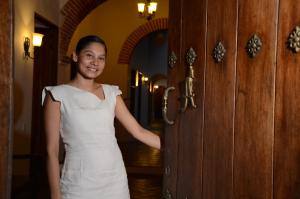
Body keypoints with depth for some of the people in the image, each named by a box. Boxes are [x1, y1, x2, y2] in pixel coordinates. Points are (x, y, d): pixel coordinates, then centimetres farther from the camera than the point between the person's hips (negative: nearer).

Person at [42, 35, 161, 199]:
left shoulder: (111, 93, 6)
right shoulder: (58, 95, -5)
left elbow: (139, 131, 5)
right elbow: (52, 150, -6)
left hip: (115, 179, 4)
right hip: (79, 184, -3)